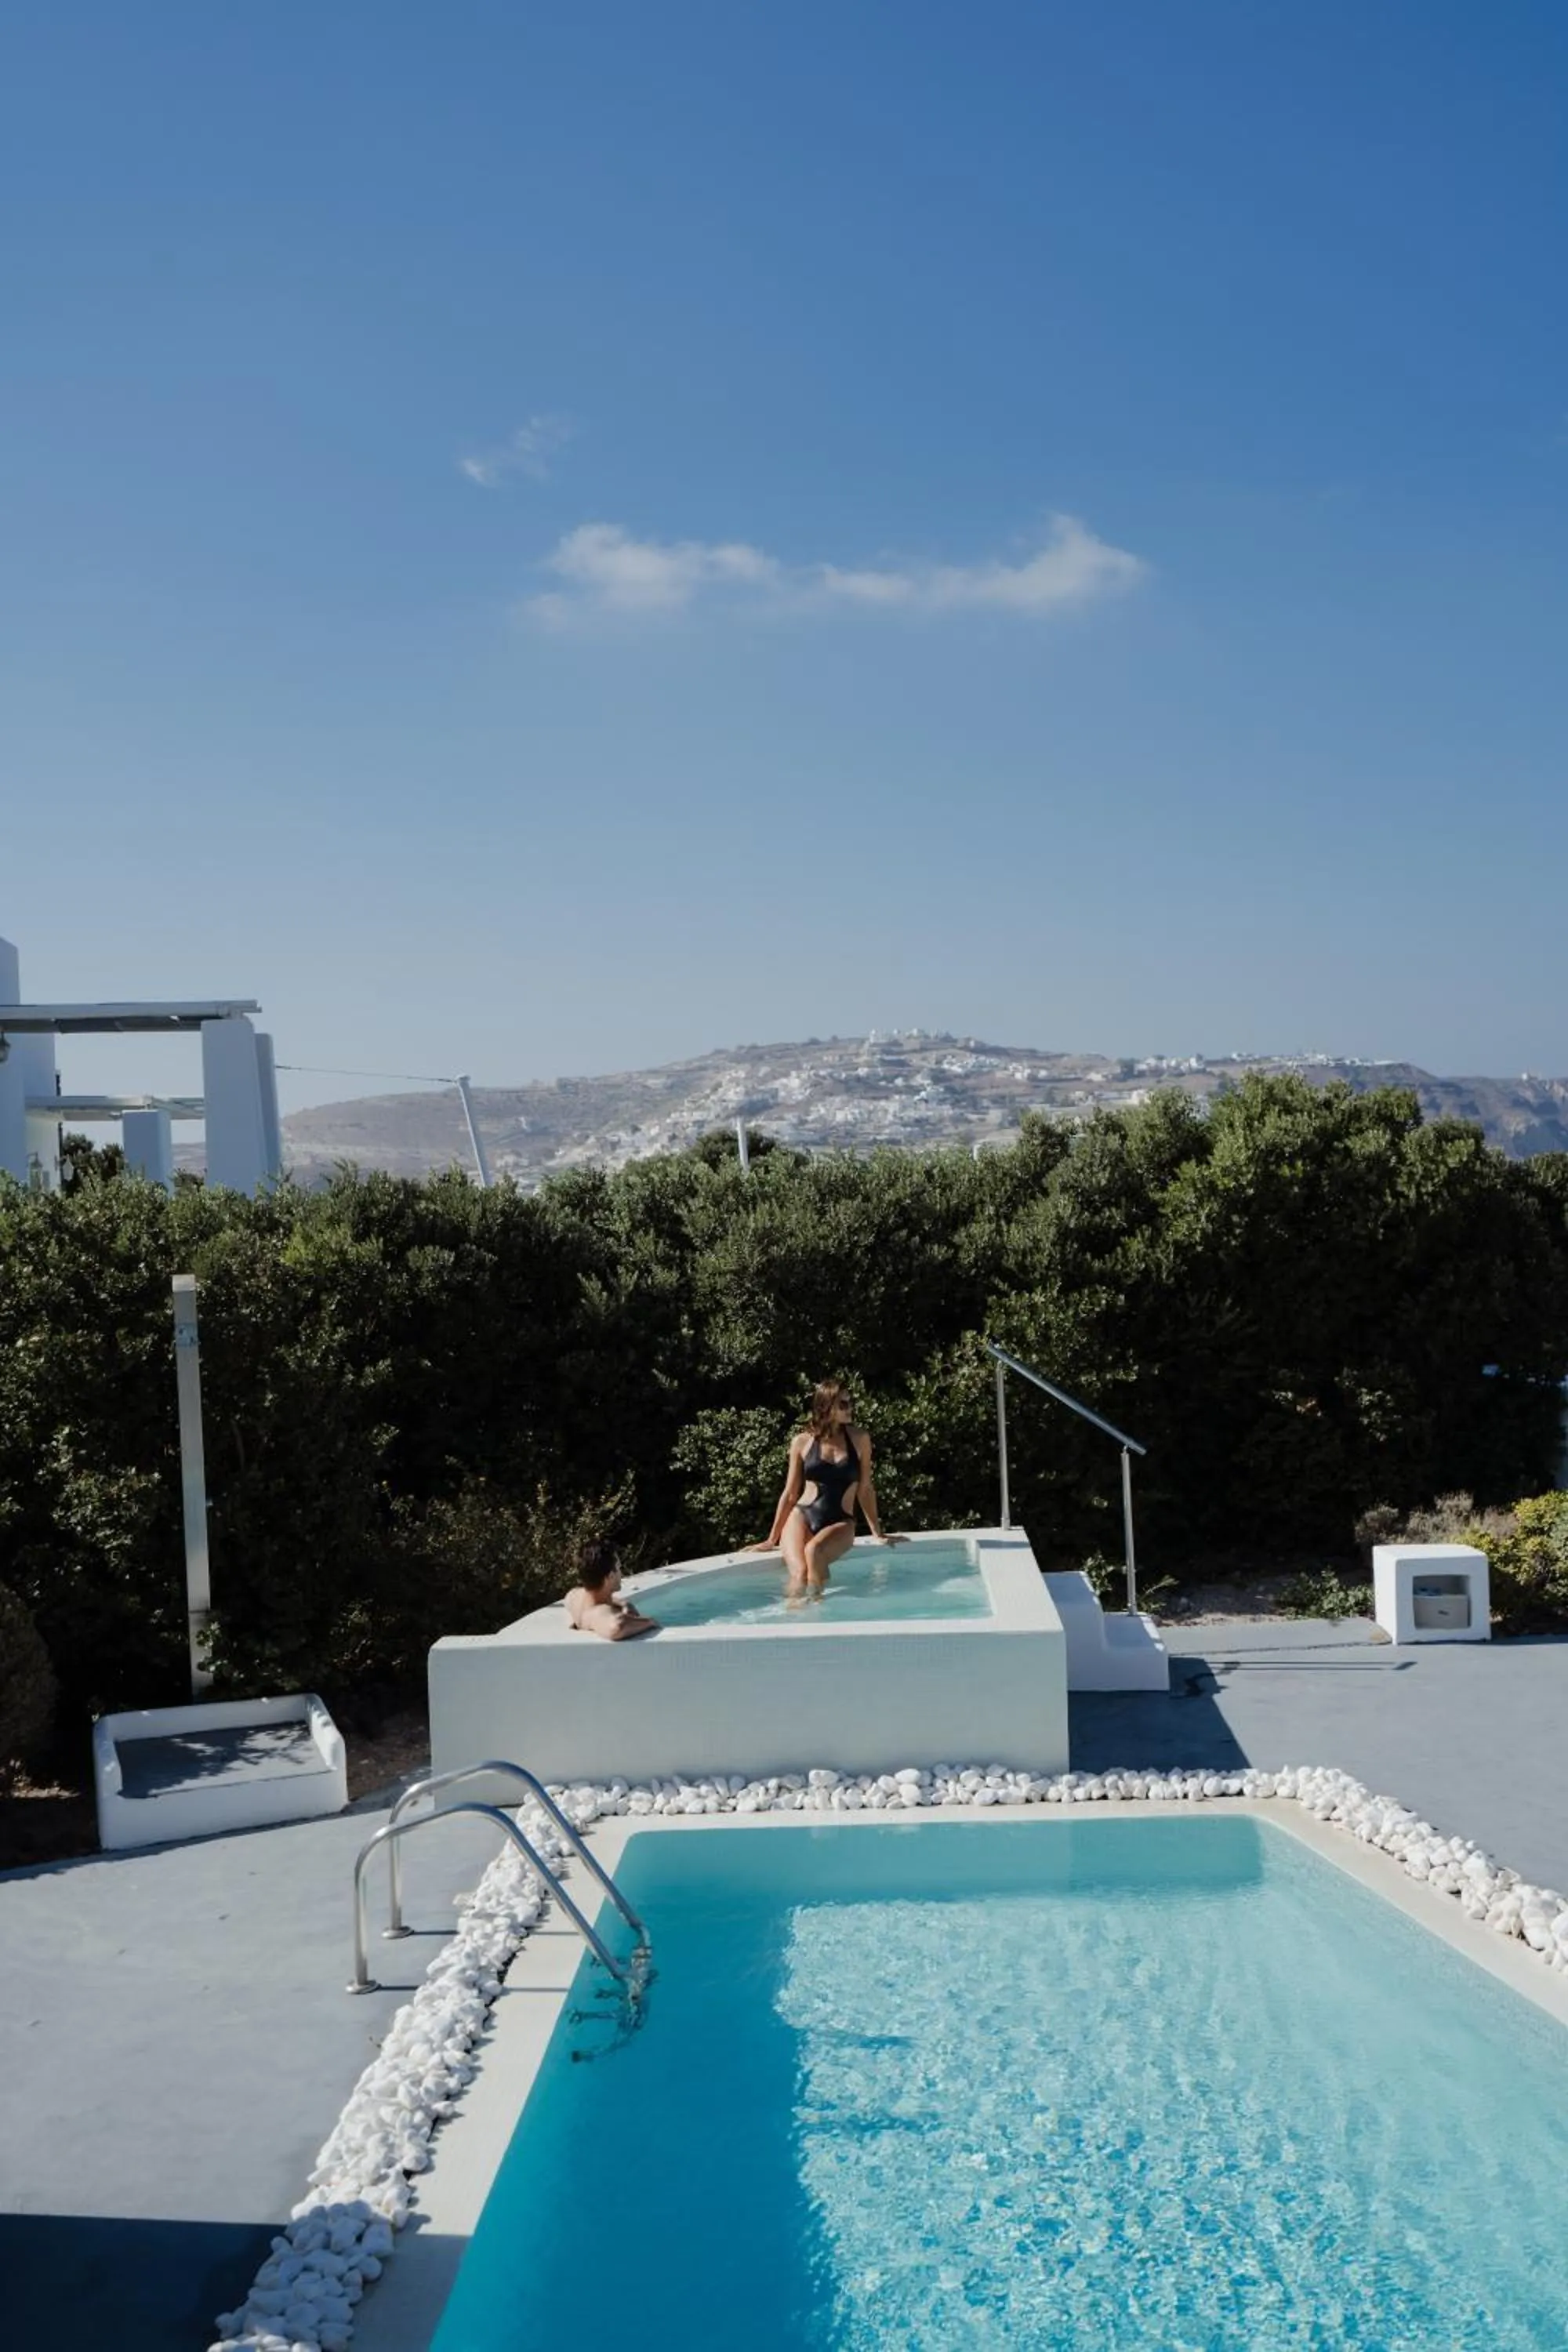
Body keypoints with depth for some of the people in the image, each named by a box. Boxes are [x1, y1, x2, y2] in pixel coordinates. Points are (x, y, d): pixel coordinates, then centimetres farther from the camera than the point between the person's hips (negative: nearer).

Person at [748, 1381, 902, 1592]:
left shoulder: (859, 1439, 6)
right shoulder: (802, 1442, 5)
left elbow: (865, 1489, 13)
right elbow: (790, 1494, 11)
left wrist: (878, 1533, 15)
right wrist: (772, 1539, 11)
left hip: (840, 1523, 0)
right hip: (802, 1517, 0)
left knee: (813, 1550, -36)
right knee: (800, 1573, -31)